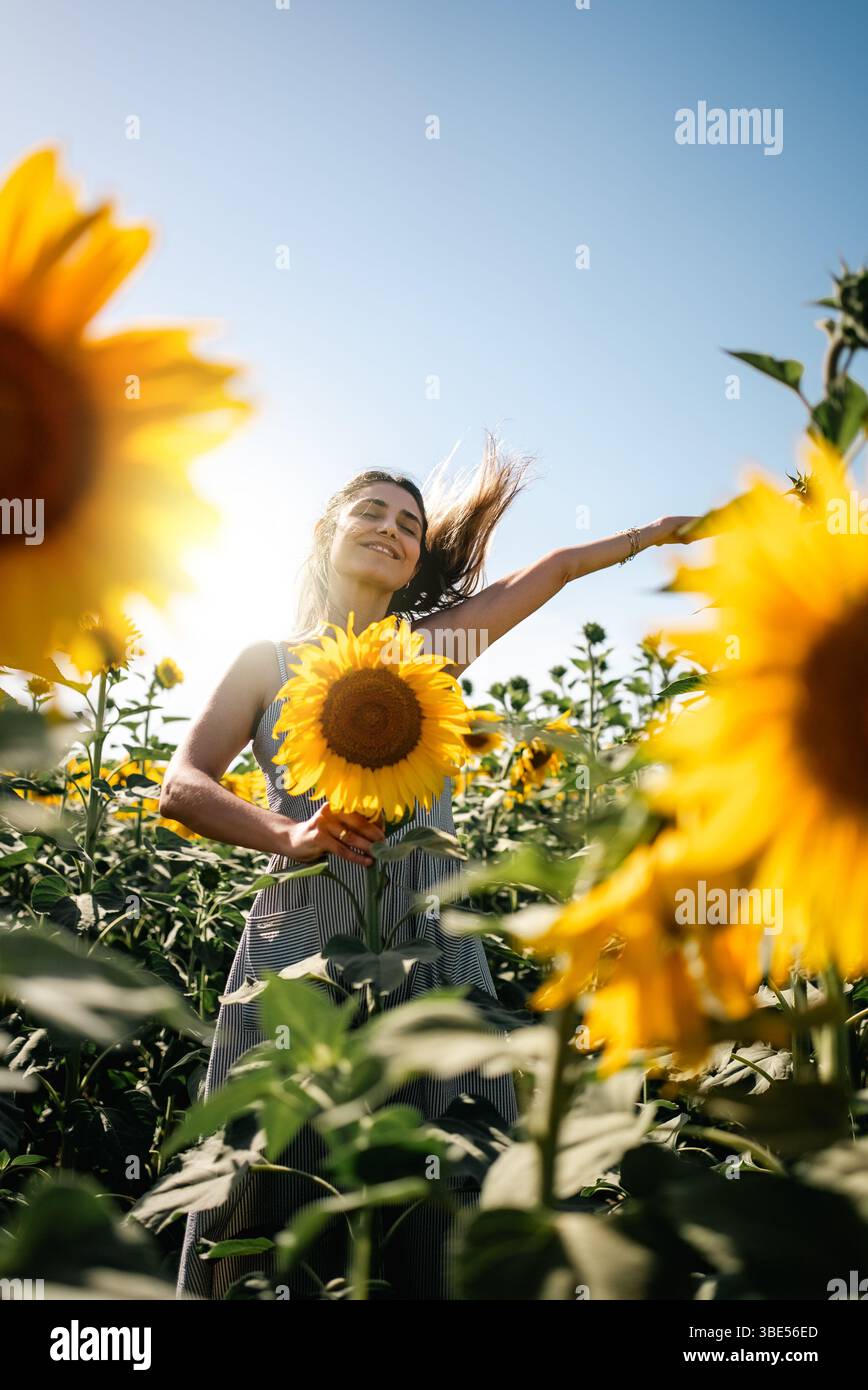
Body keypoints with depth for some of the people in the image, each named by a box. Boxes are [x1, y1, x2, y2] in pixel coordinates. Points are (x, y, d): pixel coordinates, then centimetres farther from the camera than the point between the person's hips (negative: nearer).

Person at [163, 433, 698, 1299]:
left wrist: (659, 531, 33)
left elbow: (554, 570, 22)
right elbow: (182, 786, 2)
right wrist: (291, 834, -15)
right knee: (284, 1213, 0)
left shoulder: (433, 649, 14)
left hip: (428, 952, 1)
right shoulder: (269, 661, 12)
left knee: (432, 1208, -1)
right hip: (298, 946, -1)